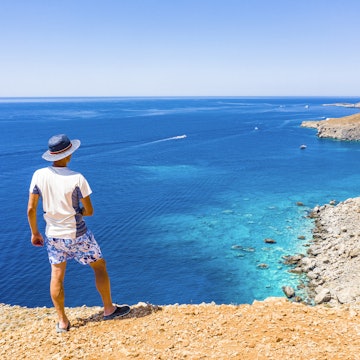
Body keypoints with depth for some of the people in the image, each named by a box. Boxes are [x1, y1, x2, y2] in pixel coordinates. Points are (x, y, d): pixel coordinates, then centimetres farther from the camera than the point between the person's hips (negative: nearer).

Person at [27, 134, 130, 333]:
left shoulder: (39, 175, -8)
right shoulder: (77, 178, -18)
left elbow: (31, 208, -3)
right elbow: (89, 211, -12)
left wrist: (34, 233, 10)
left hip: (53, 235, 4)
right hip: (77, 235, -4)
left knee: (56, 277, 16)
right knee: (99, 266, 15)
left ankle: (62, 321, 24)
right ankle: (109, 309, 28)